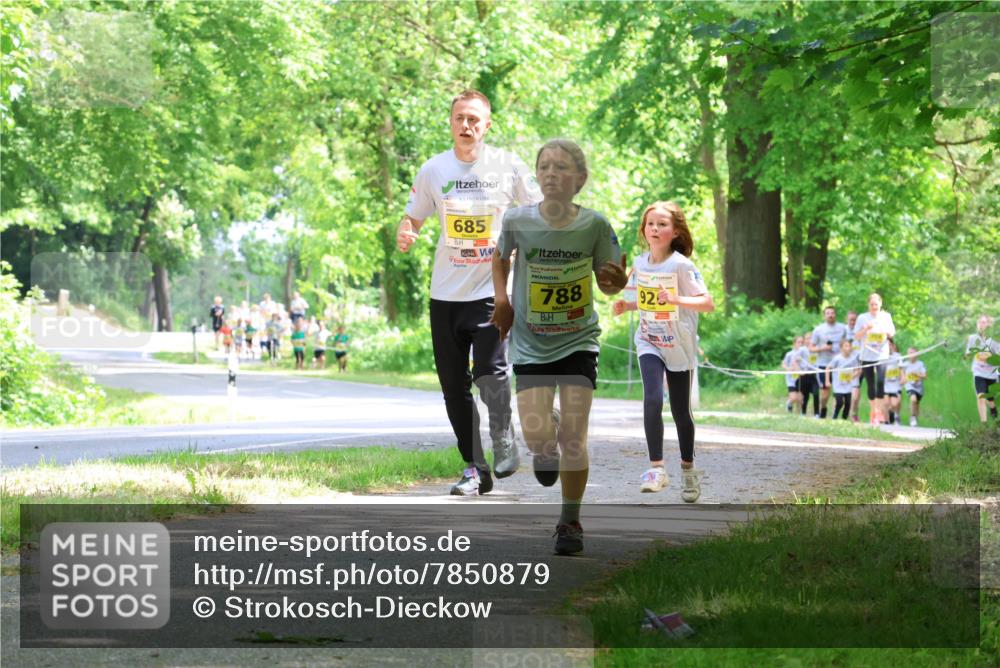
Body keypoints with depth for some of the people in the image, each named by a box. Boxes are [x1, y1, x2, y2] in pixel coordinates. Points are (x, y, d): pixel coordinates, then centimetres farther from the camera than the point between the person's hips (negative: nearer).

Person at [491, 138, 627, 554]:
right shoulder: (517, 221, -11)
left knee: (573, 436, -3)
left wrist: (618, 282, -24)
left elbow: (607, 281, -1)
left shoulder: (594, 225, -12)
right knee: (537, 437, -9)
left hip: (578, 340, 0)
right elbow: (500, 257, 11)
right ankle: (545, 449, 30)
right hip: (530, 343, 0)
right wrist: (501, 299, -2)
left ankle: (570, 522, 15)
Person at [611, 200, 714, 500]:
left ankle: (688, 469, 29)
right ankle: (656, 468, -16)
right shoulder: (640, 264, 2)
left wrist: (675, 300, -35)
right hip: (649, 343, 3)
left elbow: (708, 303, -20)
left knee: (680, 411, 8)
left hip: (679, 346, -3)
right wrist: (628, 305, 0)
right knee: (652, 401, -20)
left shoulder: (681, 265, -14)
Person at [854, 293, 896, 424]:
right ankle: (873, 412, 19)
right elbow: (856, 336, 3)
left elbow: (892, 334, 11)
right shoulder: (862, 318, 4)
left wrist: (886, 331, -11)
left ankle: (880, 411, -13)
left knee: (880, 381, -19)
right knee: (870, 385, 6)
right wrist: (866, 329, -14)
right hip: (867, 356, 1)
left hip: (881, 355, -1)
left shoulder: (886, 316, 7)